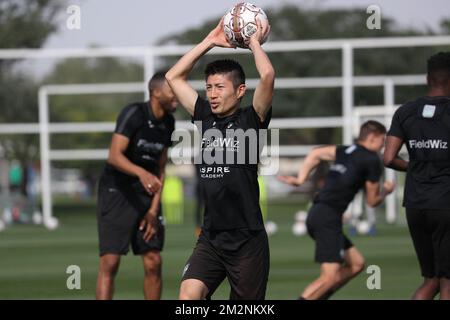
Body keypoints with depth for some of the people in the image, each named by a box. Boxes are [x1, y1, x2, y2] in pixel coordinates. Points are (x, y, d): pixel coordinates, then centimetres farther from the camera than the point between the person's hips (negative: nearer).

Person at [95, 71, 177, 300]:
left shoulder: (167, 123, 5)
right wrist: (142, 173, -42)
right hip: (116, 193, -6)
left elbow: (160, 169, 10)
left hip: (146, 195, 6)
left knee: (153, 262, 1)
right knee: (110, 262, -12)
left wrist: (153, 209, 1)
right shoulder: (133, 114, -16)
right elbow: (114, 156, -25)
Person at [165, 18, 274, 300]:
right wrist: (210, 41, 15)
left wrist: (255, 42, -1)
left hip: (247, 239, -4)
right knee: (188, 294, -17)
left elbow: (267, 75, -18)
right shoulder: (205, 117, 11)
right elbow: (174, 77, 17)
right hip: (210, 237, 4)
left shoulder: (250, 120, -3)